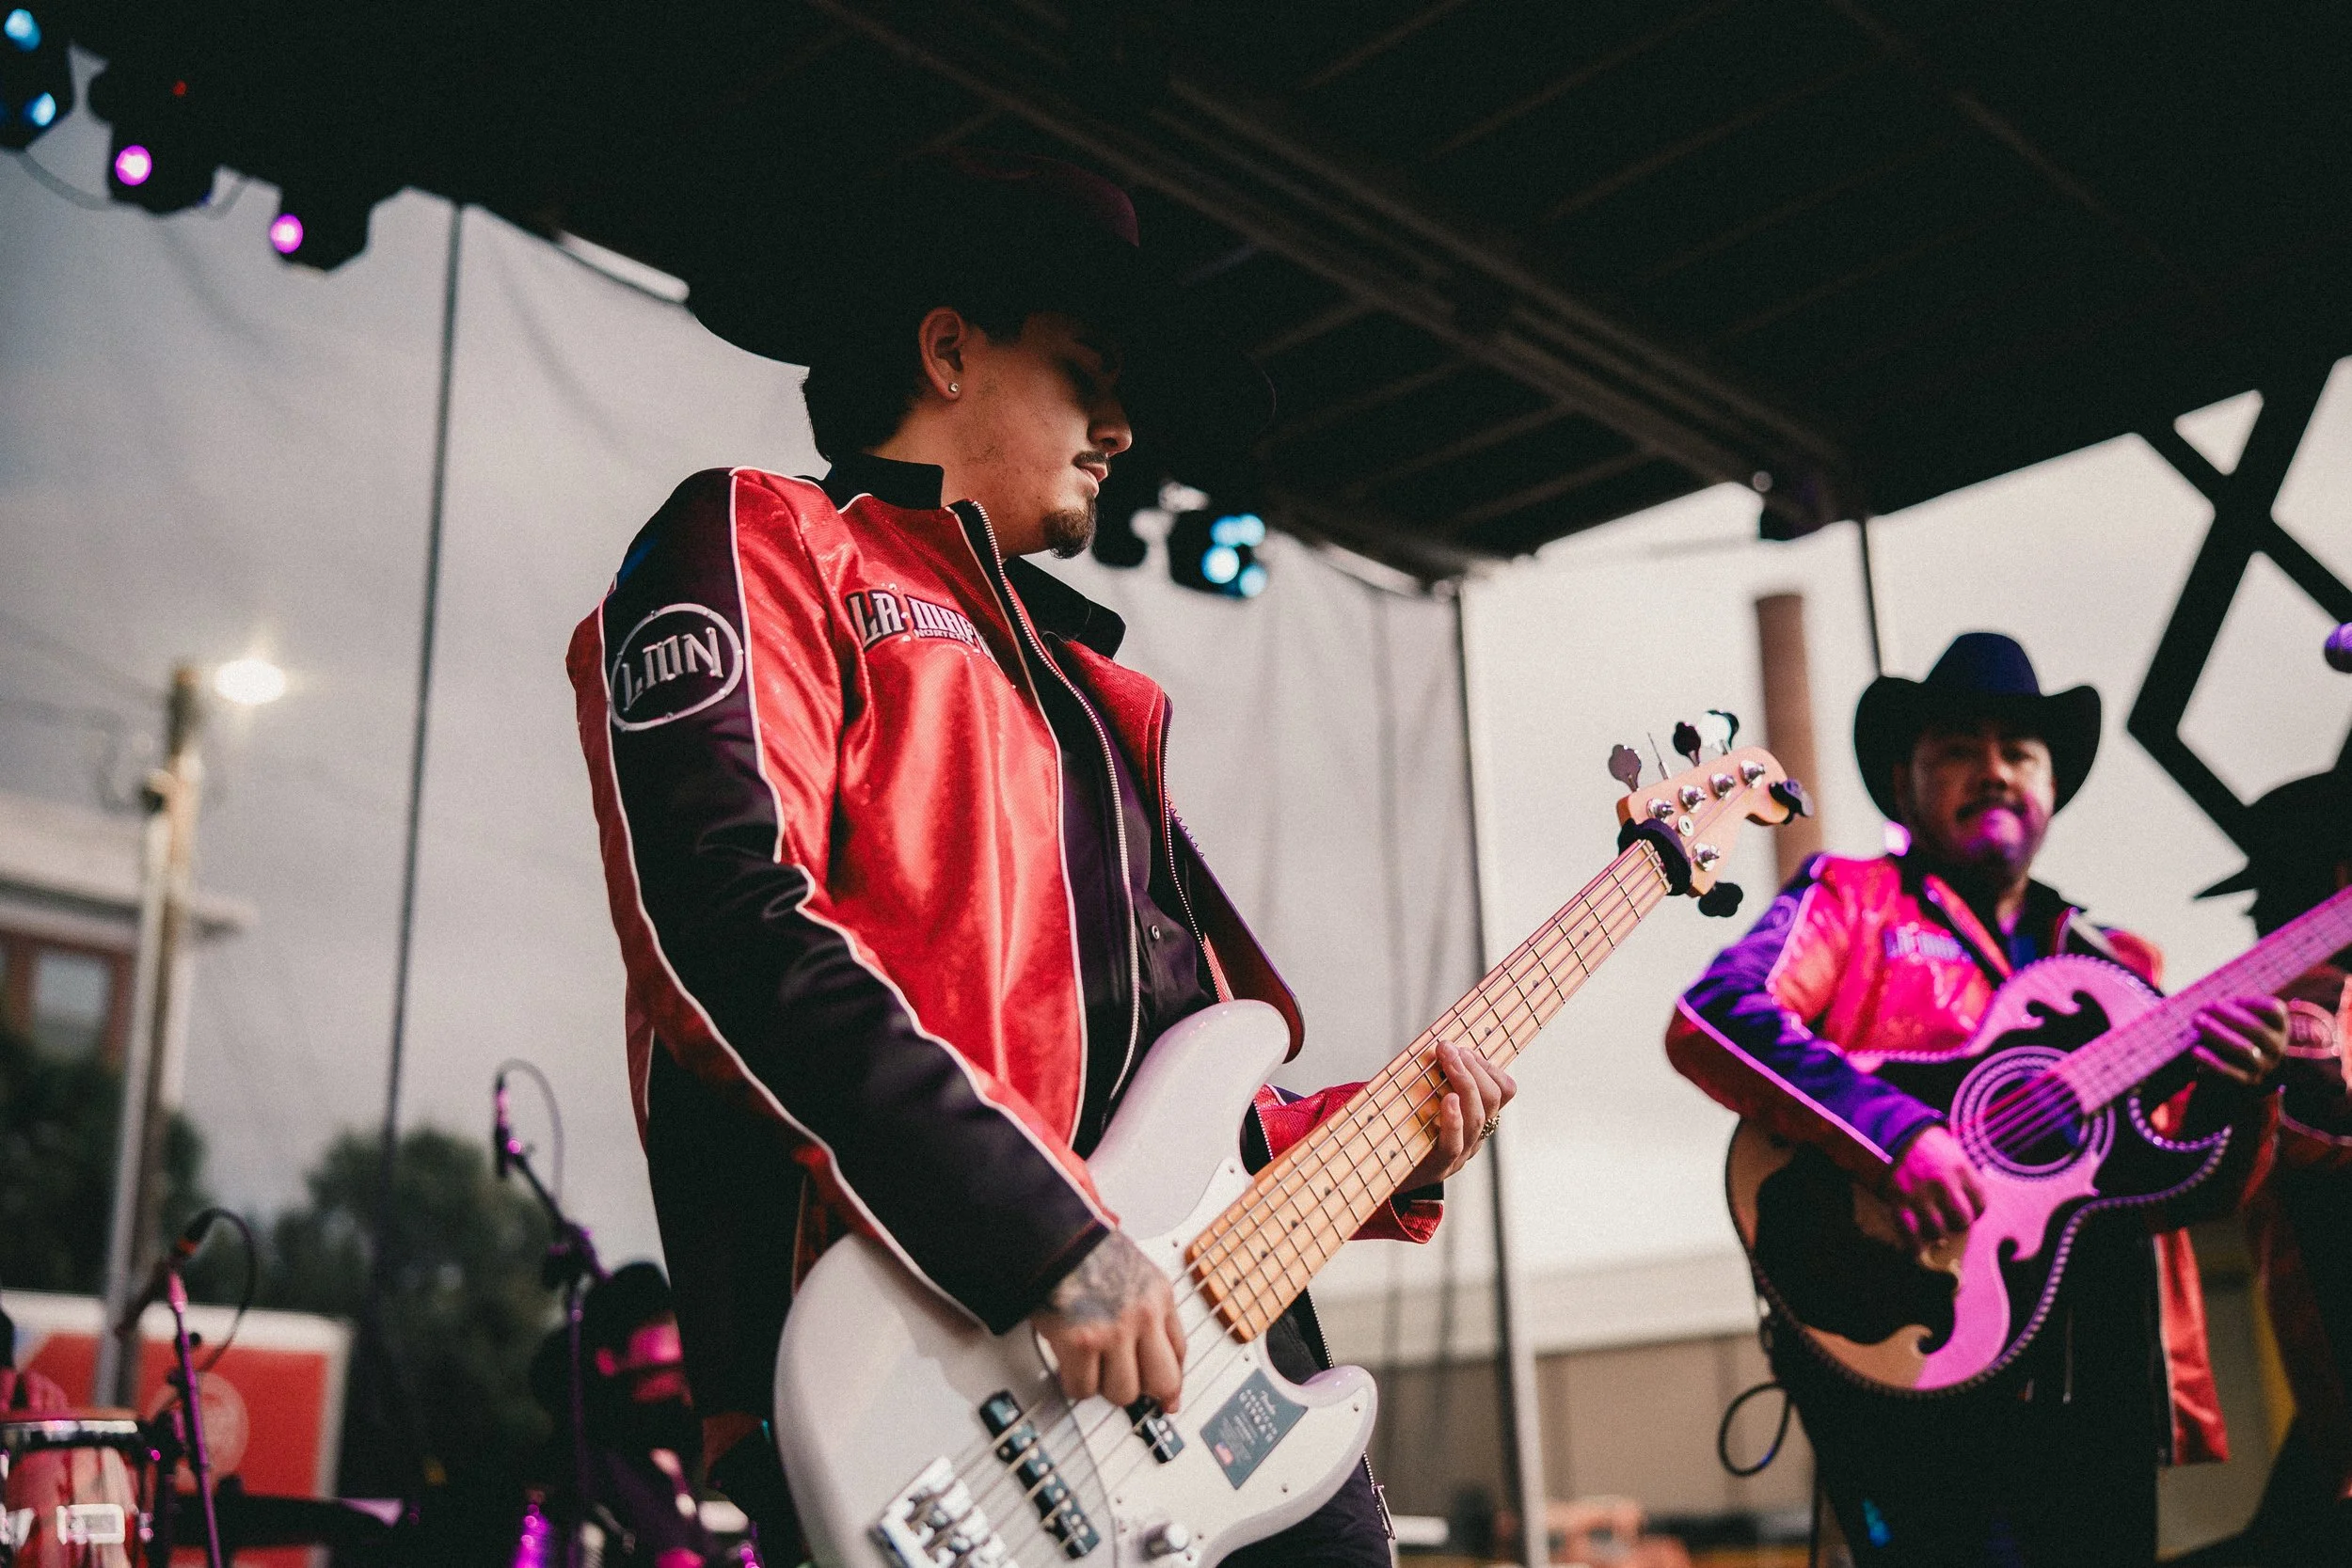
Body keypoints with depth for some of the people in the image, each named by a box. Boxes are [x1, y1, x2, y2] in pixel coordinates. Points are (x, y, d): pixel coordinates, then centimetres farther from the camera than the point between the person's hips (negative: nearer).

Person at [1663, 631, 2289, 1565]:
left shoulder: (2118, 966, 21)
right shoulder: (1850, 900, 7)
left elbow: (2194, 1190, 16)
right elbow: (1708, 1020, -12)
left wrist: (2234, 1090, -6)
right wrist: (1897, 1134, -23)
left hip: (2102, 1382, 6)